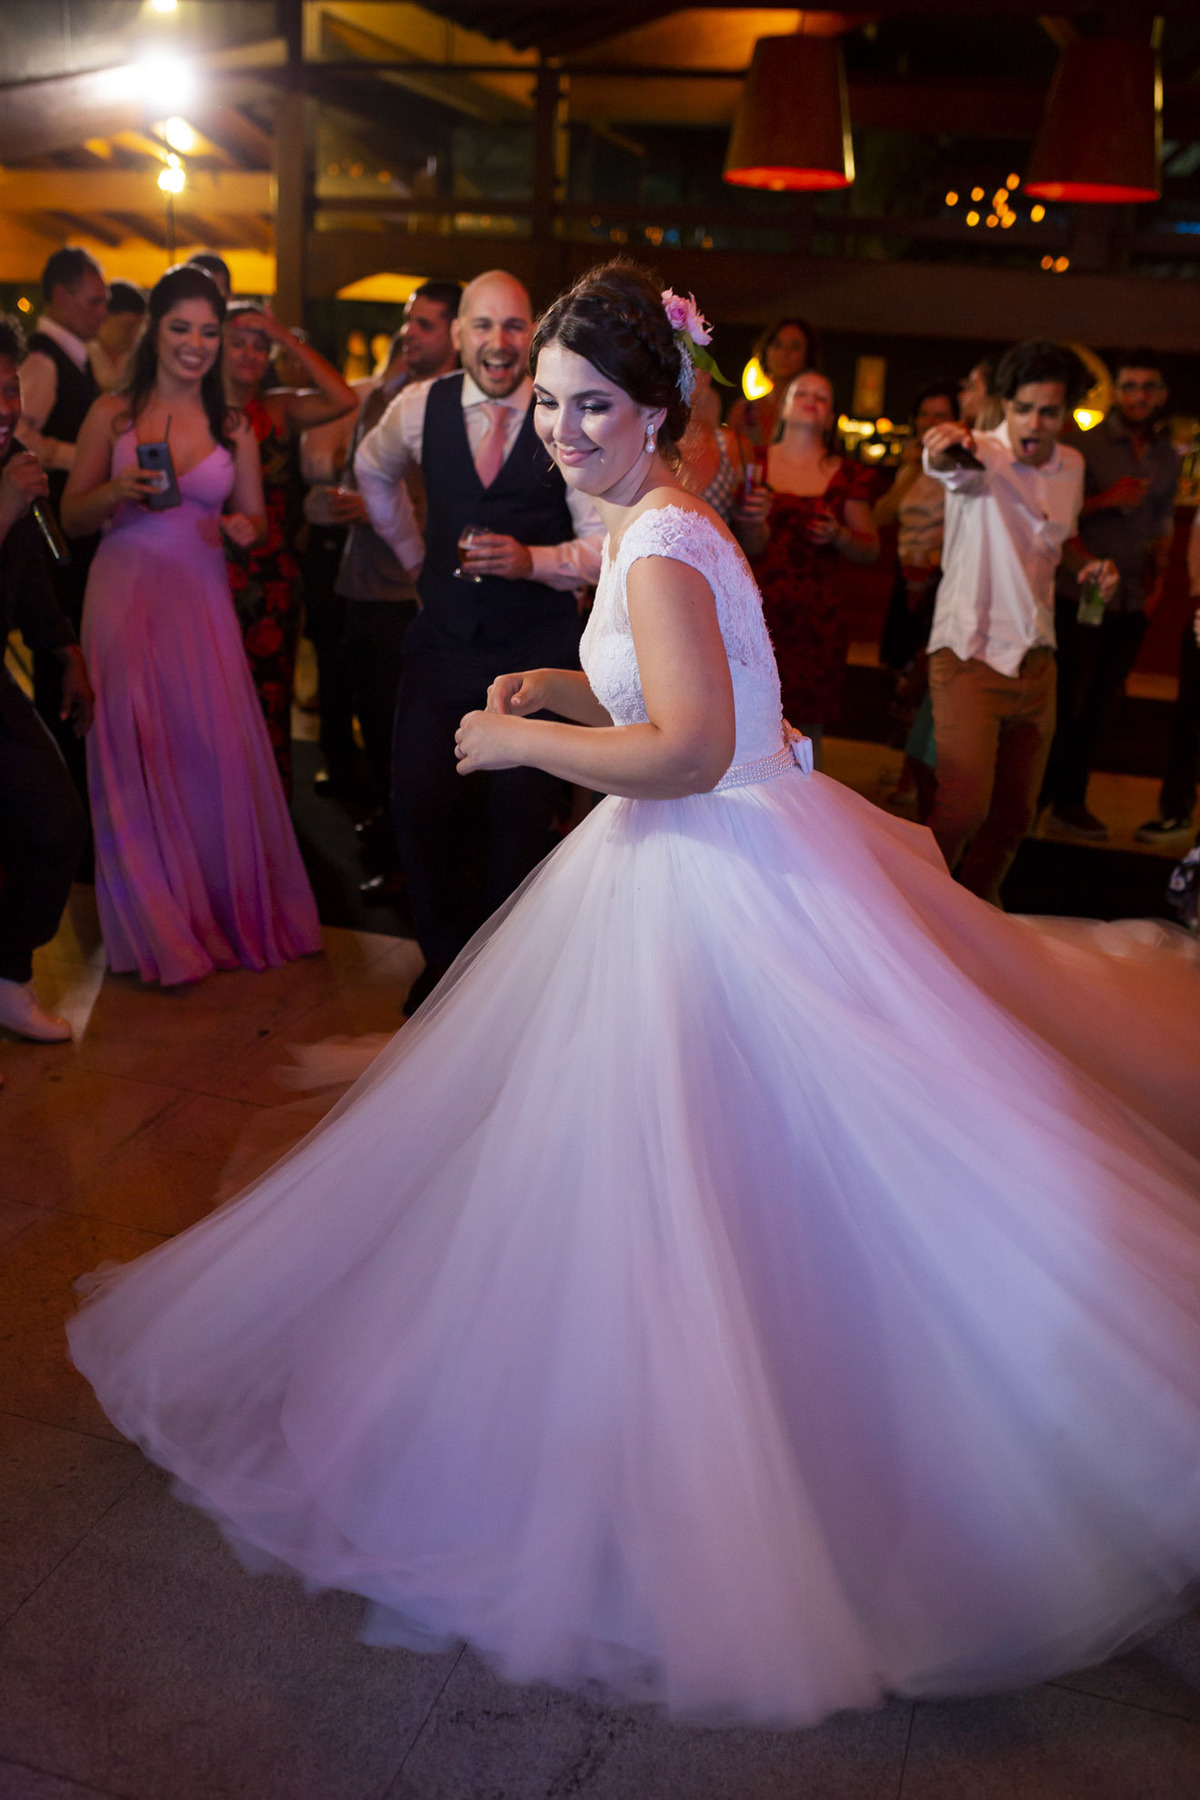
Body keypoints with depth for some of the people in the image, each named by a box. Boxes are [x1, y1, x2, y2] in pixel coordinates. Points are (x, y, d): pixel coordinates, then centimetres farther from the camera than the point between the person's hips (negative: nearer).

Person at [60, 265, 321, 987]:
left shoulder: (235, 426, 7)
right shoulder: (112, 414, 3)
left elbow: (255, 517, 15)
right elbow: (72, 517, 6)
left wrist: (244, 528, -8)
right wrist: (116, 491, -13)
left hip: (201, 601, 1)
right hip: (126, 595, -1)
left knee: (217, 752, -3)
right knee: (136, 755, 0)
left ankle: (233, 910, 17)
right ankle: (159, 926, 16)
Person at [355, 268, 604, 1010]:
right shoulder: (421, 406, 1)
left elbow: (608, 544, -9)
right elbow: (373, 468, 23)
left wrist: (533, 560, -25)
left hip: (540, 644, -3)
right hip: (445, 636, 3)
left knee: (523, 814, 1)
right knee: (419, 797, 2)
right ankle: (446, 955, 25)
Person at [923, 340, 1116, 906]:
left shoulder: (1071, 466, 8)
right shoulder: (981, 455, -12)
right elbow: (956, 469, -36)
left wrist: (1089, 567, 3)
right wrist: (945, 452, -61)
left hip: (1036, 660, 6)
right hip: (969, 654, -6)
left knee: (1016, 811, 12)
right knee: (964, 809, -15)